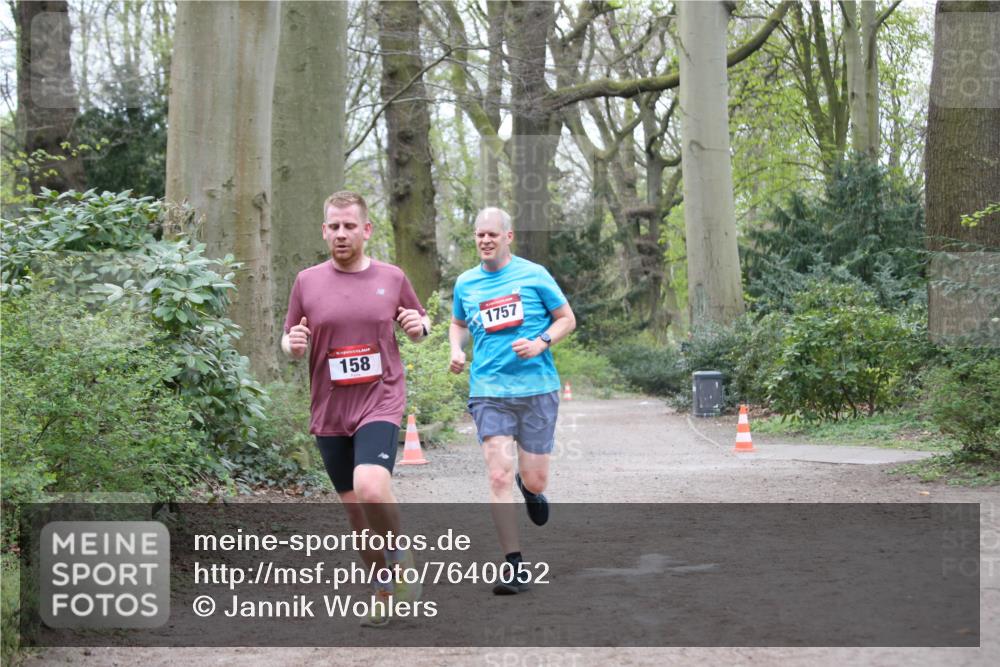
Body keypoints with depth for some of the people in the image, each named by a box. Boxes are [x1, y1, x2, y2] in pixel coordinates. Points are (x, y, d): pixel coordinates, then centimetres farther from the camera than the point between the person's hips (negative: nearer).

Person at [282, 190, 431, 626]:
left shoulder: (392, 278, 3)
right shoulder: (307, 281, 4)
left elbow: (419, 323, 17)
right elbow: (289, 341, 12)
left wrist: (420, 326, -7)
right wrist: (293, 345, -12)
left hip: (380, 402, -3)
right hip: (329, 412, 3)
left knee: (370, 488, -25)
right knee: (353, 507, 9)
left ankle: (399, 555, 4)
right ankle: (385, 590, 27)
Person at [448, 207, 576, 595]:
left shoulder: (534, 275, 0)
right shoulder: (465, 283, 8)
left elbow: (567, 319, 6)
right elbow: (458, 323, 26)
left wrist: (541, 343, -12)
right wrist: (456, 350, 5)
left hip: (536, 388, -1)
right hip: (488, 391, 1)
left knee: (534, 481, 2)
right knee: (499, 477, -11)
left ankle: (529, 486, 43)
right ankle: (514, 566, -4)